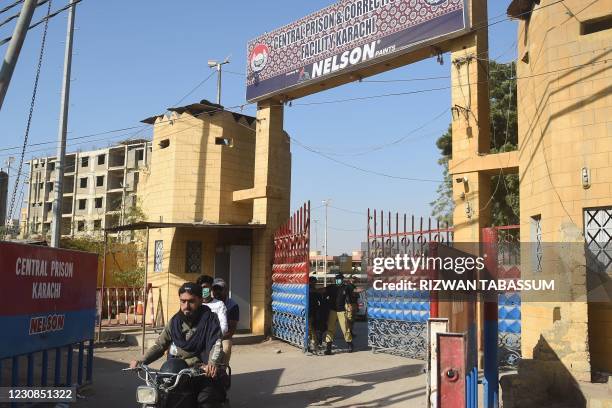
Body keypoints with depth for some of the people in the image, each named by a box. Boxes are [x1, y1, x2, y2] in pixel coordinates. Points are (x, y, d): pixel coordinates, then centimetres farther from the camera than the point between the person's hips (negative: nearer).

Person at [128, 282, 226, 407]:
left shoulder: (209, 318, -5)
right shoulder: (175, 321, 11)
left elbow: (216, 344, -18)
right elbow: (160, 345, 14)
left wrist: (212, 364, -38)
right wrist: (141, 361, -3)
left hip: (203, 373, -5)